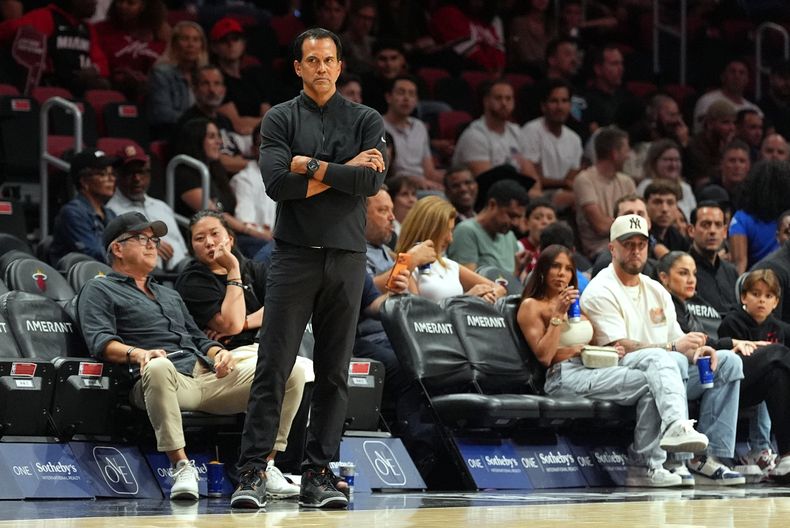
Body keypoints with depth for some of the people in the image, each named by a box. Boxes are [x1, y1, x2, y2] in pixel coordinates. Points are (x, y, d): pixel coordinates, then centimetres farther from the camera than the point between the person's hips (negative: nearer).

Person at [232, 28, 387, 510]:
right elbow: (277, 183, -10)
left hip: (347, 257, 2)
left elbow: (373, 183, -6)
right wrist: (344, 172, -8)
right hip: (294, 255, -2)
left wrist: (313, 167, -9)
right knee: (273, 367, -7)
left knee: (334, 373, 3)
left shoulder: (366, 121, 9)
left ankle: (319, 474, 8)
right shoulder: (280, 119, 5)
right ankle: (253, 472, -8)